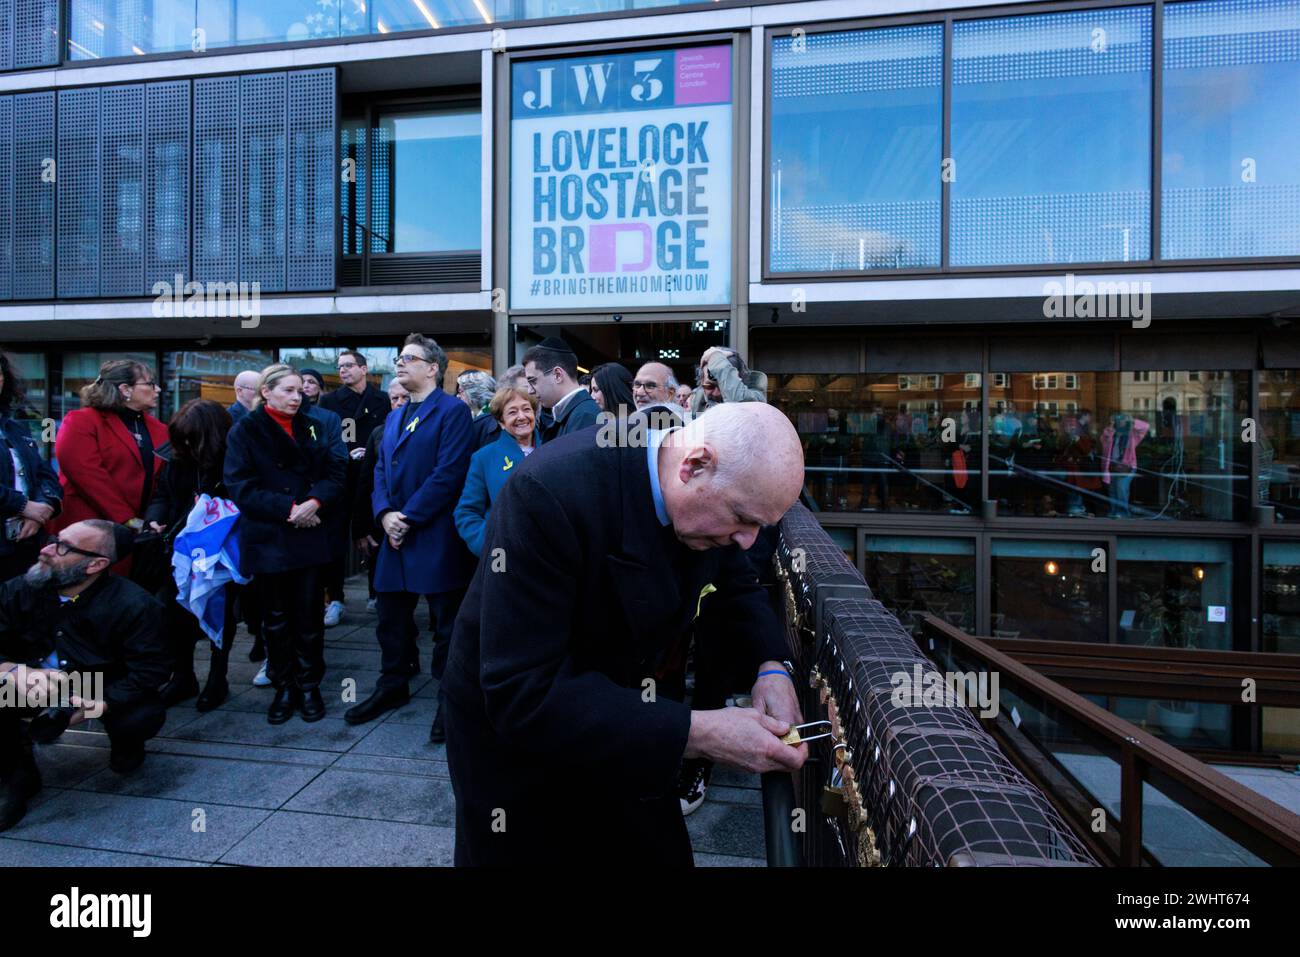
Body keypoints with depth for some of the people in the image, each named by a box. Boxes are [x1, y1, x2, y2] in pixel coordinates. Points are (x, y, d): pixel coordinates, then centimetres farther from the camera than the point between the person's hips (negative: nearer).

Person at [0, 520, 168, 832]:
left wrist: (101, 704, -31)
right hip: (36, 689, 4)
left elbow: (150, 669, -21)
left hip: (107, 692, -4)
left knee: (144, 717, -32)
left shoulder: (133, 604, -22)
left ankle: (124, 742, 12)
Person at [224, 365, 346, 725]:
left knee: (309, 616, 5)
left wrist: (316, 501, -16)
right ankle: (283, 687, 23)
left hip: (310, 537, 2)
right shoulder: (245, 431, 0)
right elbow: (241, 487, -8)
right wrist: (288, 509, -17)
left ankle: (309, 685, 19)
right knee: (276, 619, 9)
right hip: (267, 540, -2)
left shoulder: (313, 427, 10)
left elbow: (336, 473, 3)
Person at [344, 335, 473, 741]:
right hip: (396, 537, 8)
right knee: (391, 617, 18)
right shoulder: (394, 418, 18)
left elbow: (449, 472, -17)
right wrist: (384, 513, -5)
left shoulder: (453, 411, -8)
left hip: (436, 536, -8)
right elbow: (381, 471, 13)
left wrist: (409, 517, -16)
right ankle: (392, 687, 37)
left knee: (446, 622, 3)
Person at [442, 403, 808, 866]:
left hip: (624, 718, 5)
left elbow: (737, 587, 4)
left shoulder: (715, 494, -14)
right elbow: (521, 695, -36)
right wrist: (694, 732, -36)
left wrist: (770, 667, -15)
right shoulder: (553, 490, -36)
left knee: (660, 853, 17)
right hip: (509, 717, -5)